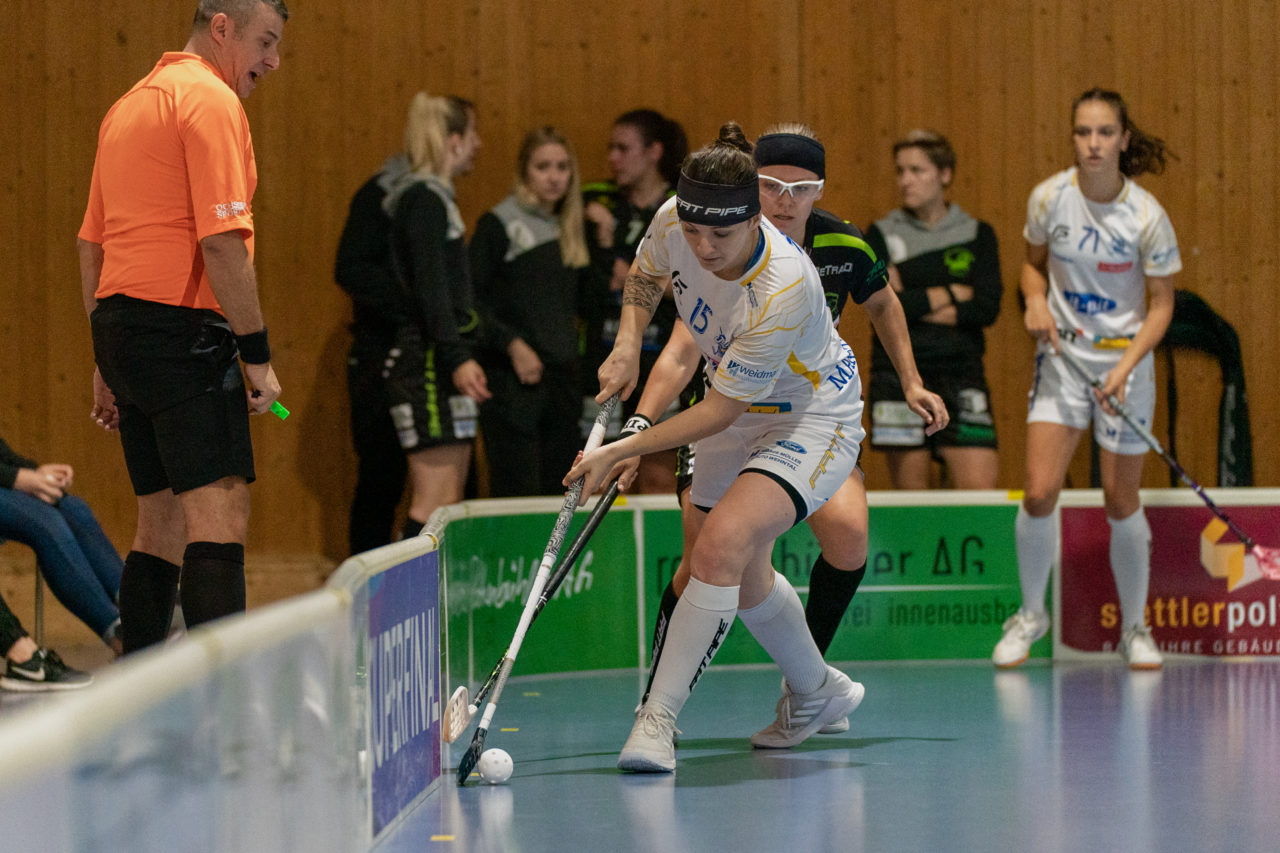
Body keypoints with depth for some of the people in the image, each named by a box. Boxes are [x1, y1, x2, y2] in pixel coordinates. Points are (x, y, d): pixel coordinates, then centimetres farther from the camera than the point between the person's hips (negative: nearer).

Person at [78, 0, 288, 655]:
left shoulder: (128, 106, 20)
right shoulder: (210, 100, -8)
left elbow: (90, 244, 22)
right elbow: (220, 240, -17)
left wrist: (107, 361, 25)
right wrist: (257, 353, -13)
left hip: (120, 327, 9)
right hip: (182, 327, -9)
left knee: (162, 522, 12)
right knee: (219, 512, -14)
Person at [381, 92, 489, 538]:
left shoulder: (434, 196, 19)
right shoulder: (424, 198, -11)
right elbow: (430, 287, -19)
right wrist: (457, 358, -26)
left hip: (442, 368, 10)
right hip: (428, 365, -10)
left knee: (449, 503, 8)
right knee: (434, 503, -14)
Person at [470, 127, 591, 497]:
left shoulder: (567, 231, 15)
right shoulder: (498, 226, -5)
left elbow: (584, 301, 18)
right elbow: (470, 297, -9)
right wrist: (512, 344, -17)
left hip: (562, 379, 7)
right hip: (512, 380, -7)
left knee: (559, 493, 5)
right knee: (517, 492, -10)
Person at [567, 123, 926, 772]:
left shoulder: (783, 290, -38)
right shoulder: (672, 223, -20)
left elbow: (721, 411, -29)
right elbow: (645, 273, 8)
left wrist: (619, 452, -27)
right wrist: (628, 343, -9)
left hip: (813, 415, -8)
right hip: (738, 416, 8)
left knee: (721, 546, -29)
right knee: (741, 578, 17)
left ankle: (658, 719, -23)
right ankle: (818, 694, 42)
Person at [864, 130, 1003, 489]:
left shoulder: (977, 235, 7)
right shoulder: (881, 236, 5)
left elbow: (987, 308, -6)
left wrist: (915, 304, -8)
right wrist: (952, 293, -6)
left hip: (961, 376, 1)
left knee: (981, 486, -10)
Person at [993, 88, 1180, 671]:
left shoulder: (1146, 217, -14)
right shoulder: (1049, 198, -8)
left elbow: (1161, 305, -6)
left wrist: (1126, 366, -19)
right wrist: (1036, 302, -11)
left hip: (1126, 360, -1)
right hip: (1062, 356, 2)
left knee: (1121, 502, 4)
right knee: (1039, 493, -9)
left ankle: (1134, 628, 22)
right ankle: (1030, 613, 14)